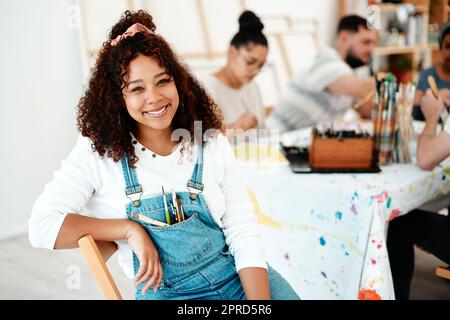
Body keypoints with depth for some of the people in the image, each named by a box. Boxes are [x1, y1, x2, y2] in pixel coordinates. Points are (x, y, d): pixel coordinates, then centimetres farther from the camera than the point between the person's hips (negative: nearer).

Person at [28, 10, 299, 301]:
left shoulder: (213, 145, 0)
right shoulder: (98, 153, -5)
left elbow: (244, 236, -3)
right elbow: (42, 225, -11)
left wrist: (260, 303, -15)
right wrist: (130, 230, -15)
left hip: (241, 277, 1)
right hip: (166, 291, -1)